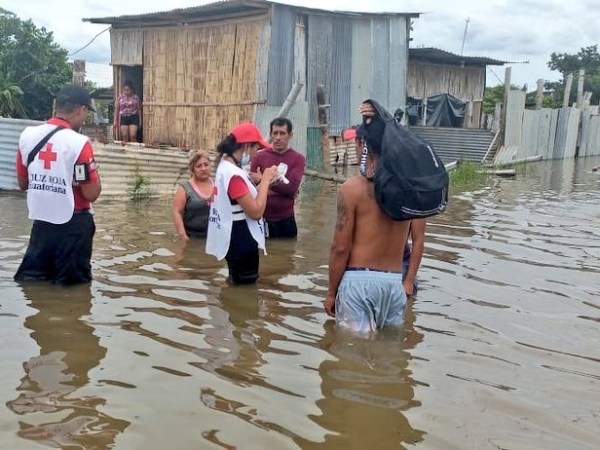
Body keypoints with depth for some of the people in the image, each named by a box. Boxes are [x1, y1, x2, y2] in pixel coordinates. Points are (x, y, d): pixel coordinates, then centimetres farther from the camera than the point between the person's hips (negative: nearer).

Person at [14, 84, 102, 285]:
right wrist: (95, 173, 3)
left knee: (28, 281, 17)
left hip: (40, 222, 5)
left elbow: (23, 184, 12)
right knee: (73, 285, 10)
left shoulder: (27, 135, 1)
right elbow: (91, 194, -14)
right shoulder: (79, 143, -17)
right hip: (73, 226, -5)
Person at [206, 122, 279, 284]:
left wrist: (265, 181, 5)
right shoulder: (234, 174, -24)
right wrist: (265, 181, -15)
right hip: (241, 241, -11)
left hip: (237, 239, 11)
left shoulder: (226, 166, 8)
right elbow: (256, 212, -24)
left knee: (239, 286, 23)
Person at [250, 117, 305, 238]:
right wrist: (283, 190, -15)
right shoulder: (259, 157, -2)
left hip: (286, 220, 0)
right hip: (262, 219, 0)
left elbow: (292, 187, -16)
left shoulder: (298, 158, -3)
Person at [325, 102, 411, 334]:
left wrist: (331, 292, 0)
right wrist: (381, 121, 12)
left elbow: (341, 248, -10)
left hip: (359, 279, -5)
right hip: (394, 281, 5)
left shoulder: (353, 187, -10)